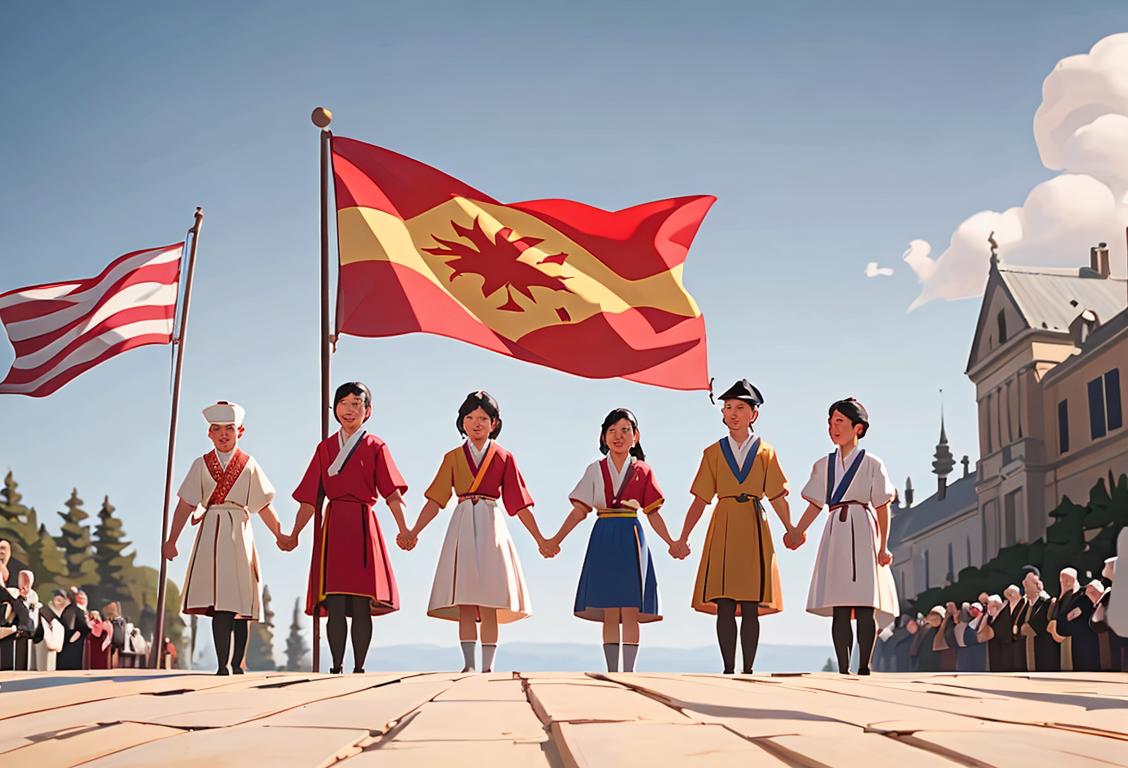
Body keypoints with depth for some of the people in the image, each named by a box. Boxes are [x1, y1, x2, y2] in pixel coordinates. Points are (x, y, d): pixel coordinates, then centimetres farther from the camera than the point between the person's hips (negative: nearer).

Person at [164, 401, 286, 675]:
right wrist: (171, 540, 2)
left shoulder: (249, 465, 11)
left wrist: (280, 536, 3)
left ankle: (236, 665, 7)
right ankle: (223, 665, -16)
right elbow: (186, 504, 7)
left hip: (239, 533, 1)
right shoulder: (201, 465, 11)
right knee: (218, 603, -12)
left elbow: (263, 506, 11)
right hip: (210, 534, -1)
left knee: (239, 601, 0)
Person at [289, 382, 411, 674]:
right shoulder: (325, 447, 13)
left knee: (361, 604, -4)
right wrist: (294, 535, 8)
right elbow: (311, 497, 14)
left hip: (363, 526, -2)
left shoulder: (376, 447, 5)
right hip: (333, 527, 2)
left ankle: (359, 668, 3)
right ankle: (337, 667, -1)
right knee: (334, 603, -4)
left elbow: (392, 492, -4)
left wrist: (404, 530, -17)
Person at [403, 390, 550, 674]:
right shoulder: (453, 457, 9)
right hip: (462, 528, 1)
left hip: (490, 528, -1)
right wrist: (413, 532, -7)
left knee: (489, 604, -5)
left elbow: (519, 503, 6)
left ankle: (488, 667, -2)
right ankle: (469, 665, -1)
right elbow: (436, 499, 4)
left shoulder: (503, 457, 7)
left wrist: (540, 539, 2)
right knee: (464, 603, -3)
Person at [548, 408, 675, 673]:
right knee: (609, 613, 0)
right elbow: (579, 511, 5)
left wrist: (671, 542, -4)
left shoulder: (643, 471, 7)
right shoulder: (595, 470, 8)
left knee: (630, 612, -5)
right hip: (604, 540, 1)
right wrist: (556, 540, -3)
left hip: (631, 541, 0)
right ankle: (612, 672, 6)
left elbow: (653, 513, 6)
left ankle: (629, 671, -1)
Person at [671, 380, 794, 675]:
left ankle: (748, 669, 4)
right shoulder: (713, 452, 9)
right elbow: (700, 500, 7)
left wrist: (790, 529, -10)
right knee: (724, 606, -4)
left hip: (754, 528, 0)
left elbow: (778, 497, 4)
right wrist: (683, 538, 1)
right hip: (723, 529, 1)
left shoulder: (765, 452, 9)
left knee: (750, 607, -2)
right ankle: (728, 669, 1)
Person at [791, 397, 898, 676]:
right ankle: (843, 669, -1)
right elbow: (816, 504, 15)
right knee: (839, 609, -2)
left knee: (864, 607, -10)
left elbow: (882, 507, 2)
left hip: (862, 533, -3)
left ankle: (864, 667, -7)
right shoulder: (823, 465, 16)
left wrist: (883, 546, -4)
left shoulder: (871, 464, 6)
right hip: (835, 534, 3)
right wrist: (796, 534, 4)